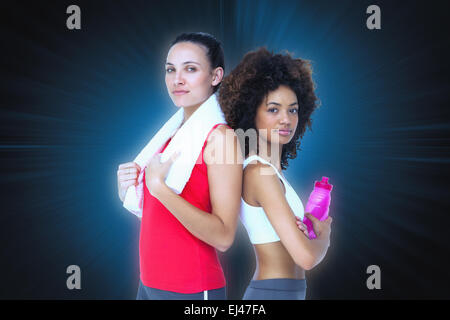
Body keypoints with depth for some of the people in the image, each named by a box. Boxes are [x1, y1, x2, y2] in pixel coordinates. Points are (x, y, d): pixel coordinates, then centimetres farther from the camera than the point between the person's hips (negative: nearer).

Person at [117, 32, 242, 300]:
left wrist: (159, 187, -26)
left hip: (192, 289, -6)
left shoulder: (220, 137, -15)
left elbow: (223, 237, -22)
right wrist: (128, 192, -4)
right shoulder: (172, 133, 5)